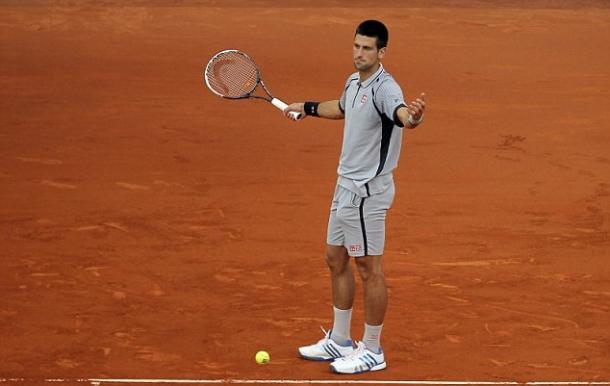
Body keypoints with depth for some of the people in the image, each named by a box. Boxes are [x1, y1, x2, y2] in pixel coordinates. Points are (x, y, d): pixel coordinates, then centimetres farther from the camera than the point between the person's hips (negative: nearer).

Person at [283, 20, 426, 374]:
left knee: (369, 269, 0)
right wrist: (308, 108, 42)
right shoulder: (354, 82, 7)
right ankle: (339, 341, 31)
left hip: (368, 192, -10)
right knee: (336, 260, 18)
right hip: (347, 186, 10)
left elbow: (401, 113, -46)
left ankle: (372, 351, 12)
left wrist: (413, 116, -68)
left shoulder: (384, 88, -23)